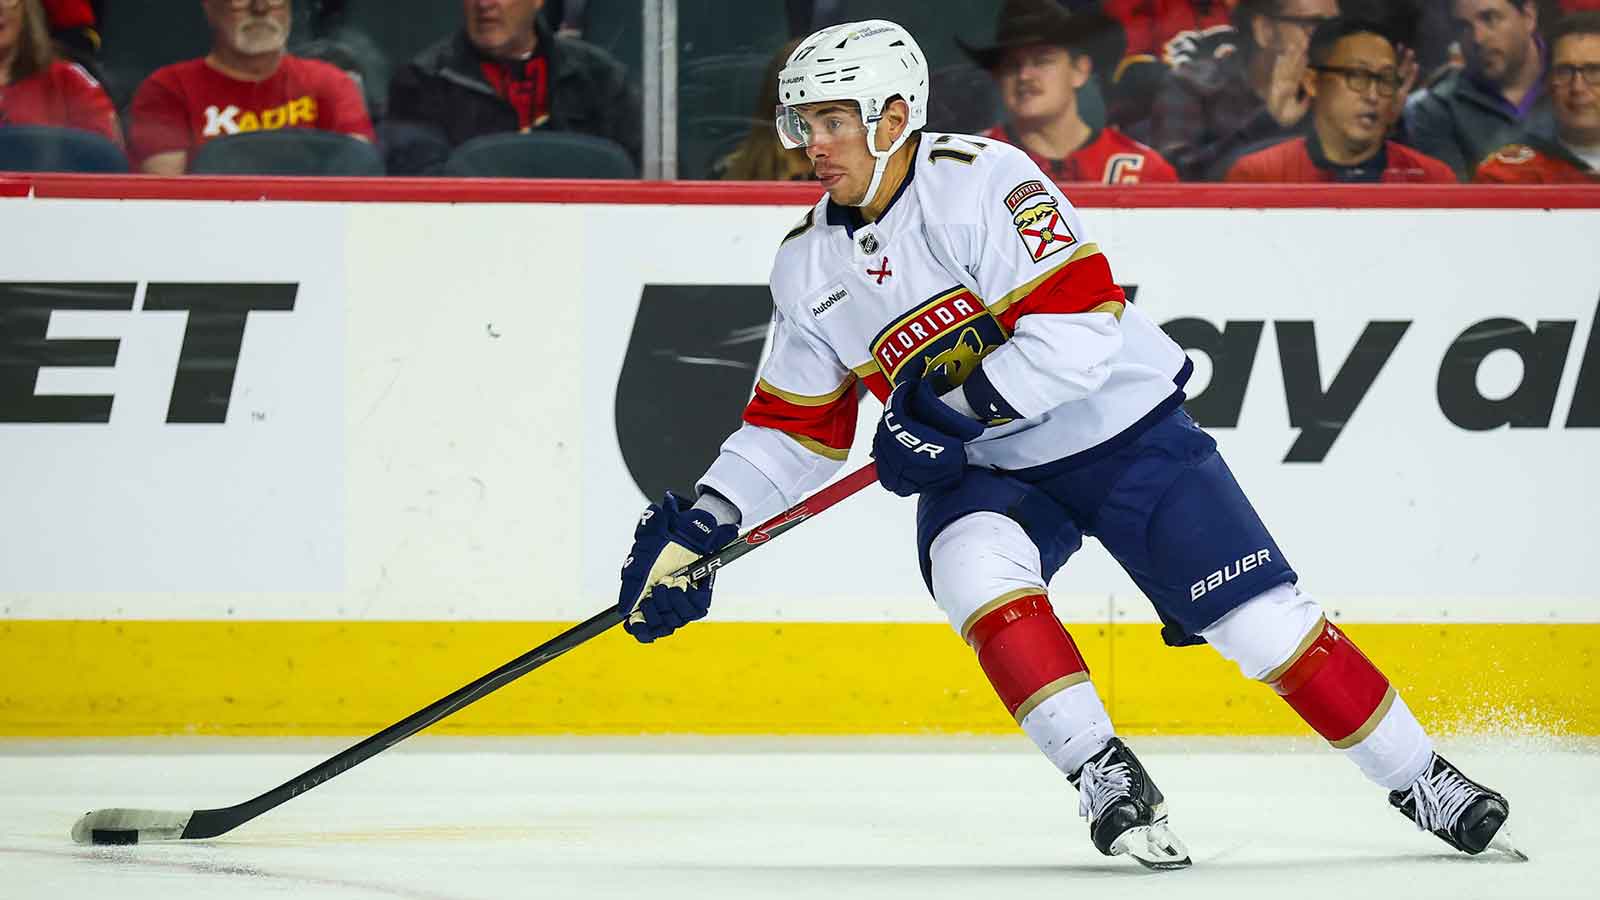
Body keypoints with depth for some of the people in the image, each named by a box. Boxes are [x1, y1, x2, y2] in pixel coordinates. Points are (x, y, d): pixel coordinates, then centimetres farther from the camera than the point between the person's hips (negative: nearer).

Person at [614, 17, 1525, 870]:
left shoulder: (980, 179, -20)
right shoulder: (809, 266, 2)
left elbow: (1080, 323, -27)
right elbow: (794, 428, 9)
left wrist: (953, 411, -29)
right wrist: (698, 529, -2)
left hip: (1124, 428, -4)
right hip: (985, 473, 4)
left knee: (1263, 618, -9)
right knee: (974, 569, -29)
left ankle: (1421, 780, 8)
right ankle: (1108, 780, -22)